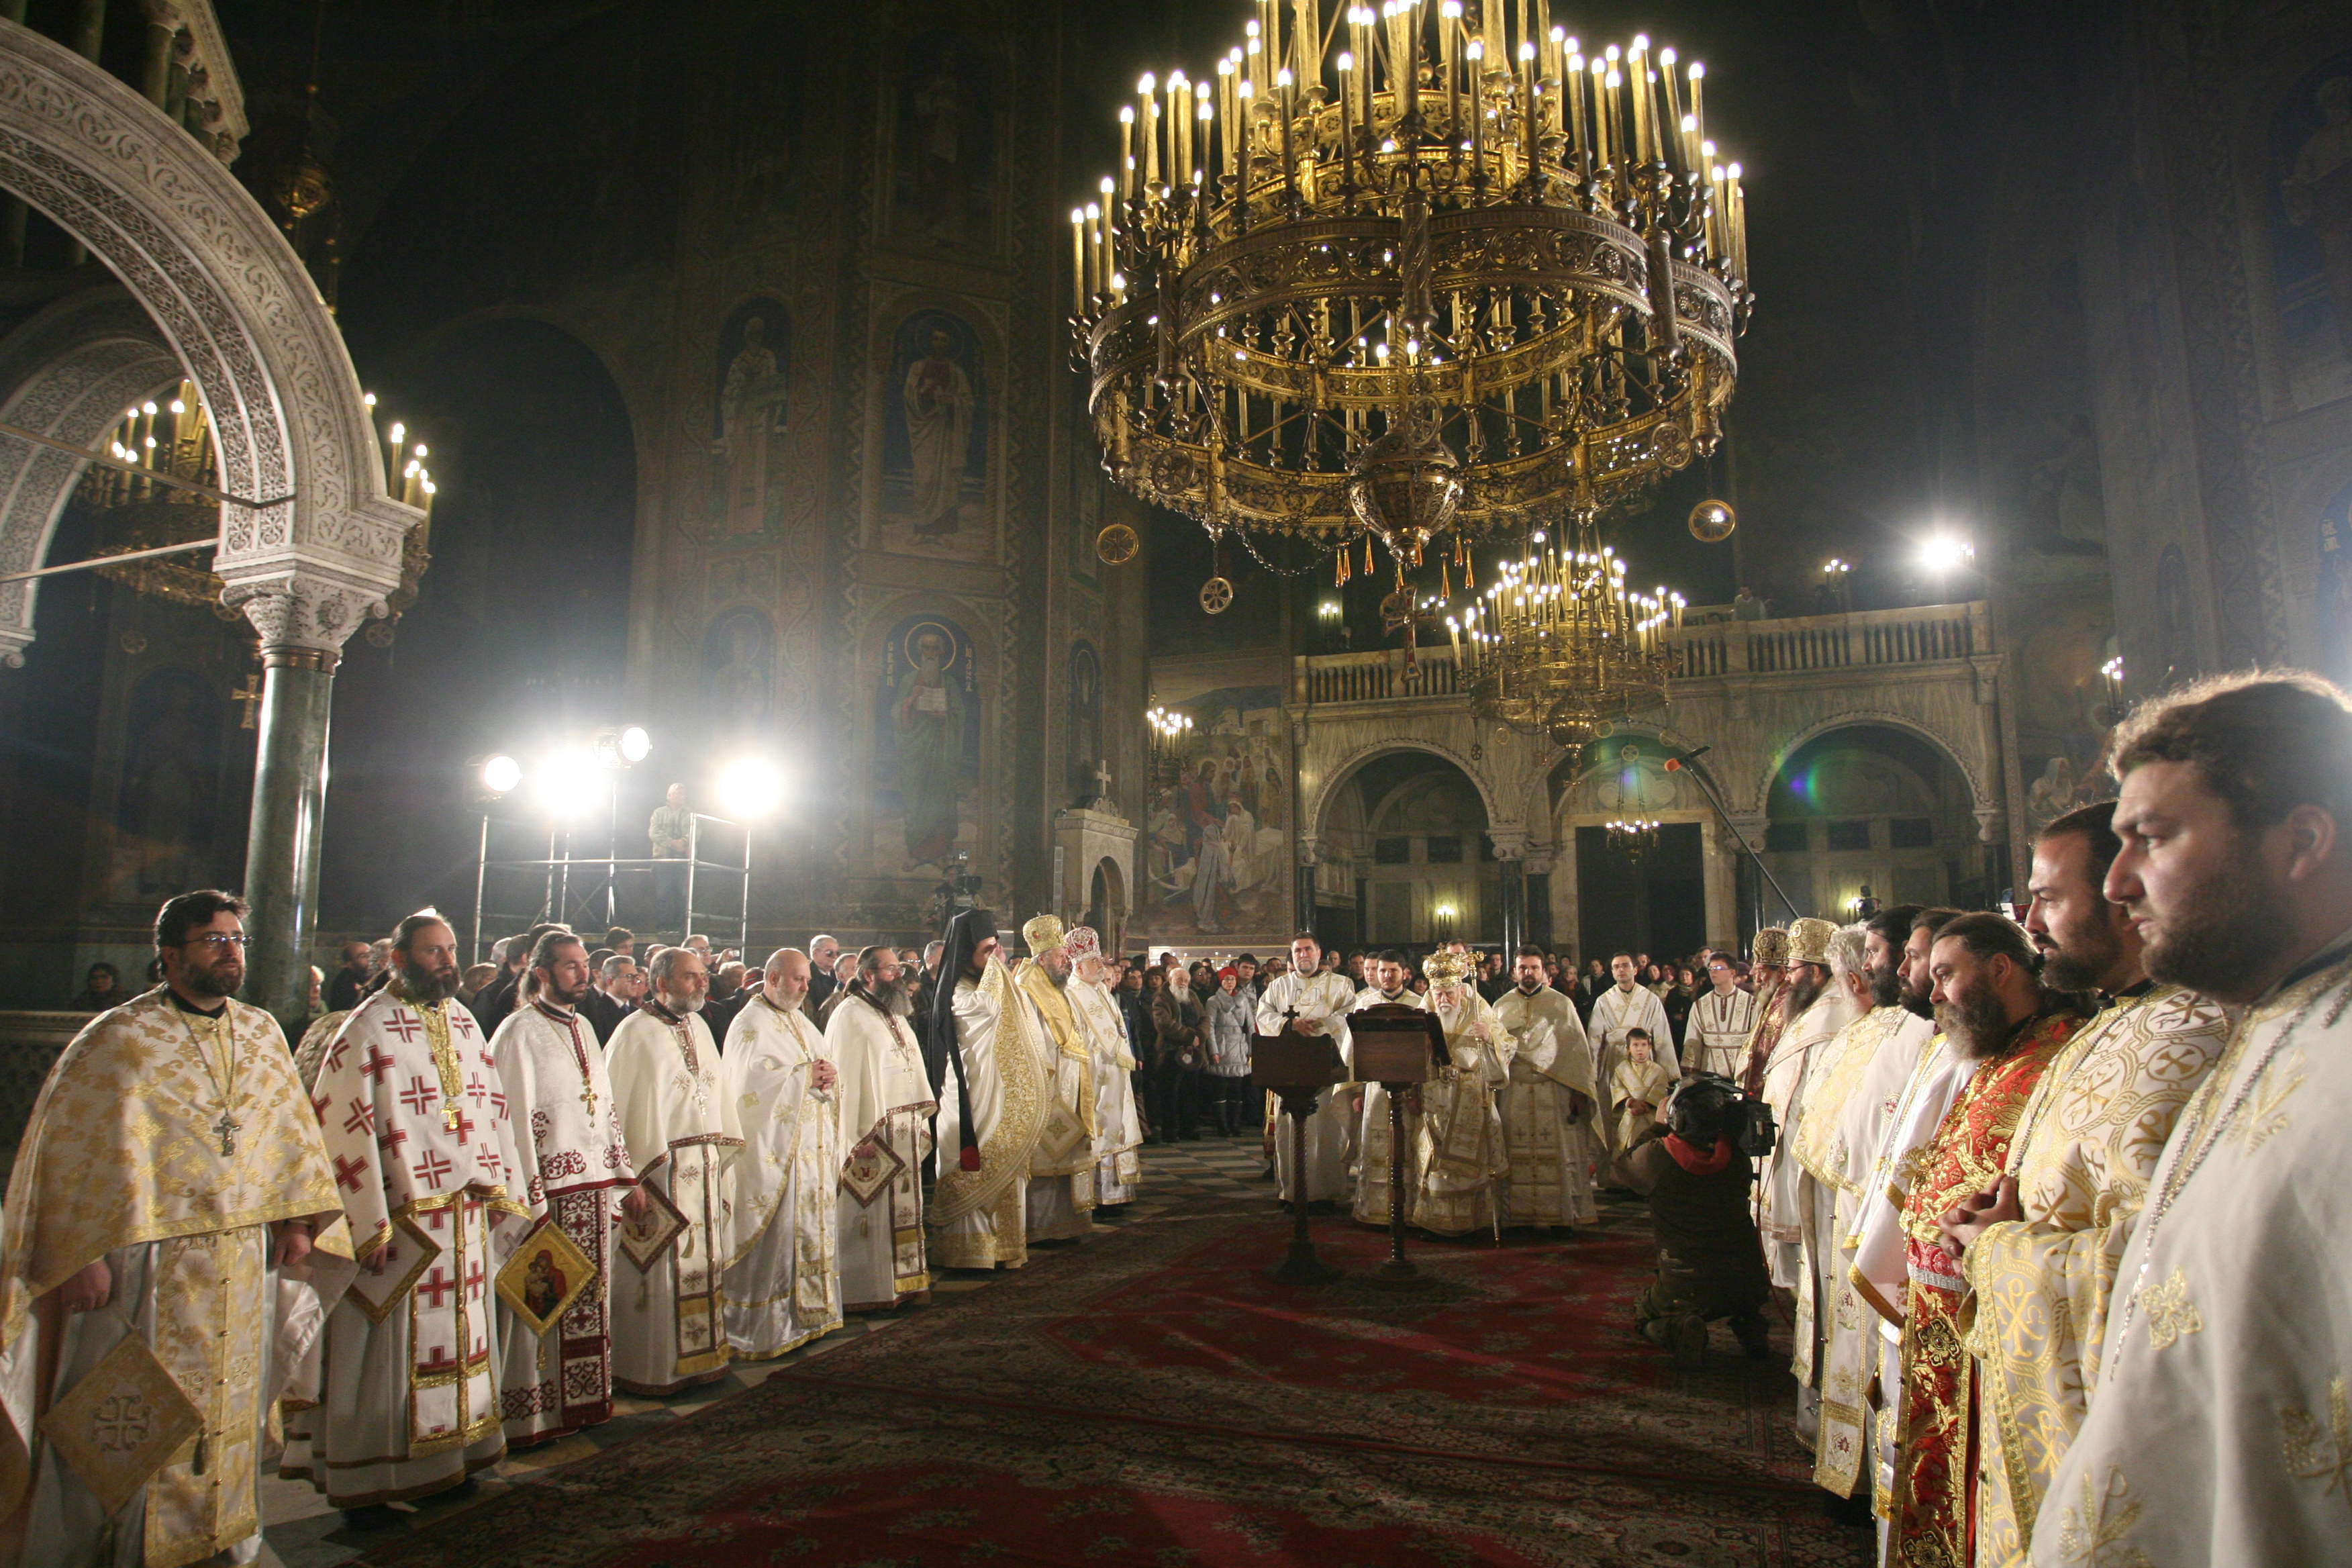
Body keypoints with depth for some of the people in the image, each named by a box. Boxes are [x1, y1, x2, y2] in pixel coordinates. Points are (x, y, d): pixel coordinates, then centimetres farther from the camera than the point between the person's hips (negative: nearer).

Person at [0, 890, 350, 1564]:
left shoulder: (263, 1034, 7)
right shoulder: (119, 1038, -7)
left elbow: (292, 1130, 12)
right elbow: (75, 1148, -9)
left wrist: (297, 1220, 6)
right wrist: (81, 1255, -14)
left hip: (243, 1263, 5)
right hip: (143, 1260, -4)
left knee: (229, 1406, 15)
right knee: (131, 1419, 6)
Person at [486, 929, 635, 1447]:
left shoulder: (583, 1029, 14)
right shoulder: (519, 1032, -9)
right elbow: (514, 1119, -14)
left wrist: (624, 1175, 14)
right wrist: (531, 1201, -18)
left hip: (593, 1187, 7)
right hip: (549, 1189, -7)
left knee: (589, 1299, 13)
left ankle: (583, 1397, 24)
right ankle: (534, 1410, 11)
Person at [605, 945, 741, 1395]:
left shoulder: (700, 1028, 11)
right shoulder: (635, 1033, -11)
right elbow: (619, 1111, -14)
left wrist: (723, 1160, 8)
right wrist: (631, 1181, -17)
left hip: (706, 1170, 7)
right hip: (659, 1170, -7)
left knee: (704, 1266, 13)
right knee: (660, 1272, 1)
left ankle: (702, 1356, 25)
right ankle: (652, 1367, 15)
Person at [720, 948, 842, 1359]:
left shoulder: (801, 1023, 18)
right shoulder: (751, 1025, -8)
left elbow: (828, 1065, 15)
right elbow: (753, 1082, -20)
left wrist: (827, 1078, -7)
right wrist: (805, 1076, -17)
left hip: (813, 1148, 8)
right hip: (773, 1148, -8)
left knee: (813, 1226, 11)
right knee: (776, 1232, -6)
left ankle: (809, 1310, 21)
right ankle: (767, 1327, 2)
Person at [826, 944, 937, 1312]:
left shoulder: (893, 1016, 17)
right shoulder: (850, 1016, -11)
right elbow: (846, 1078, -16)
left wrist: (922, 1119, 12)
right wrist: (860, 1136, -20)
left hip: (904, 1130, 9)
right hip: (873, 1133, -8)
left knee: (902, 1208, 11)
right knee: (872, 1212, -3)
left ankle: (902, 1283, 19)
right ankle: (867, 1291, 5)